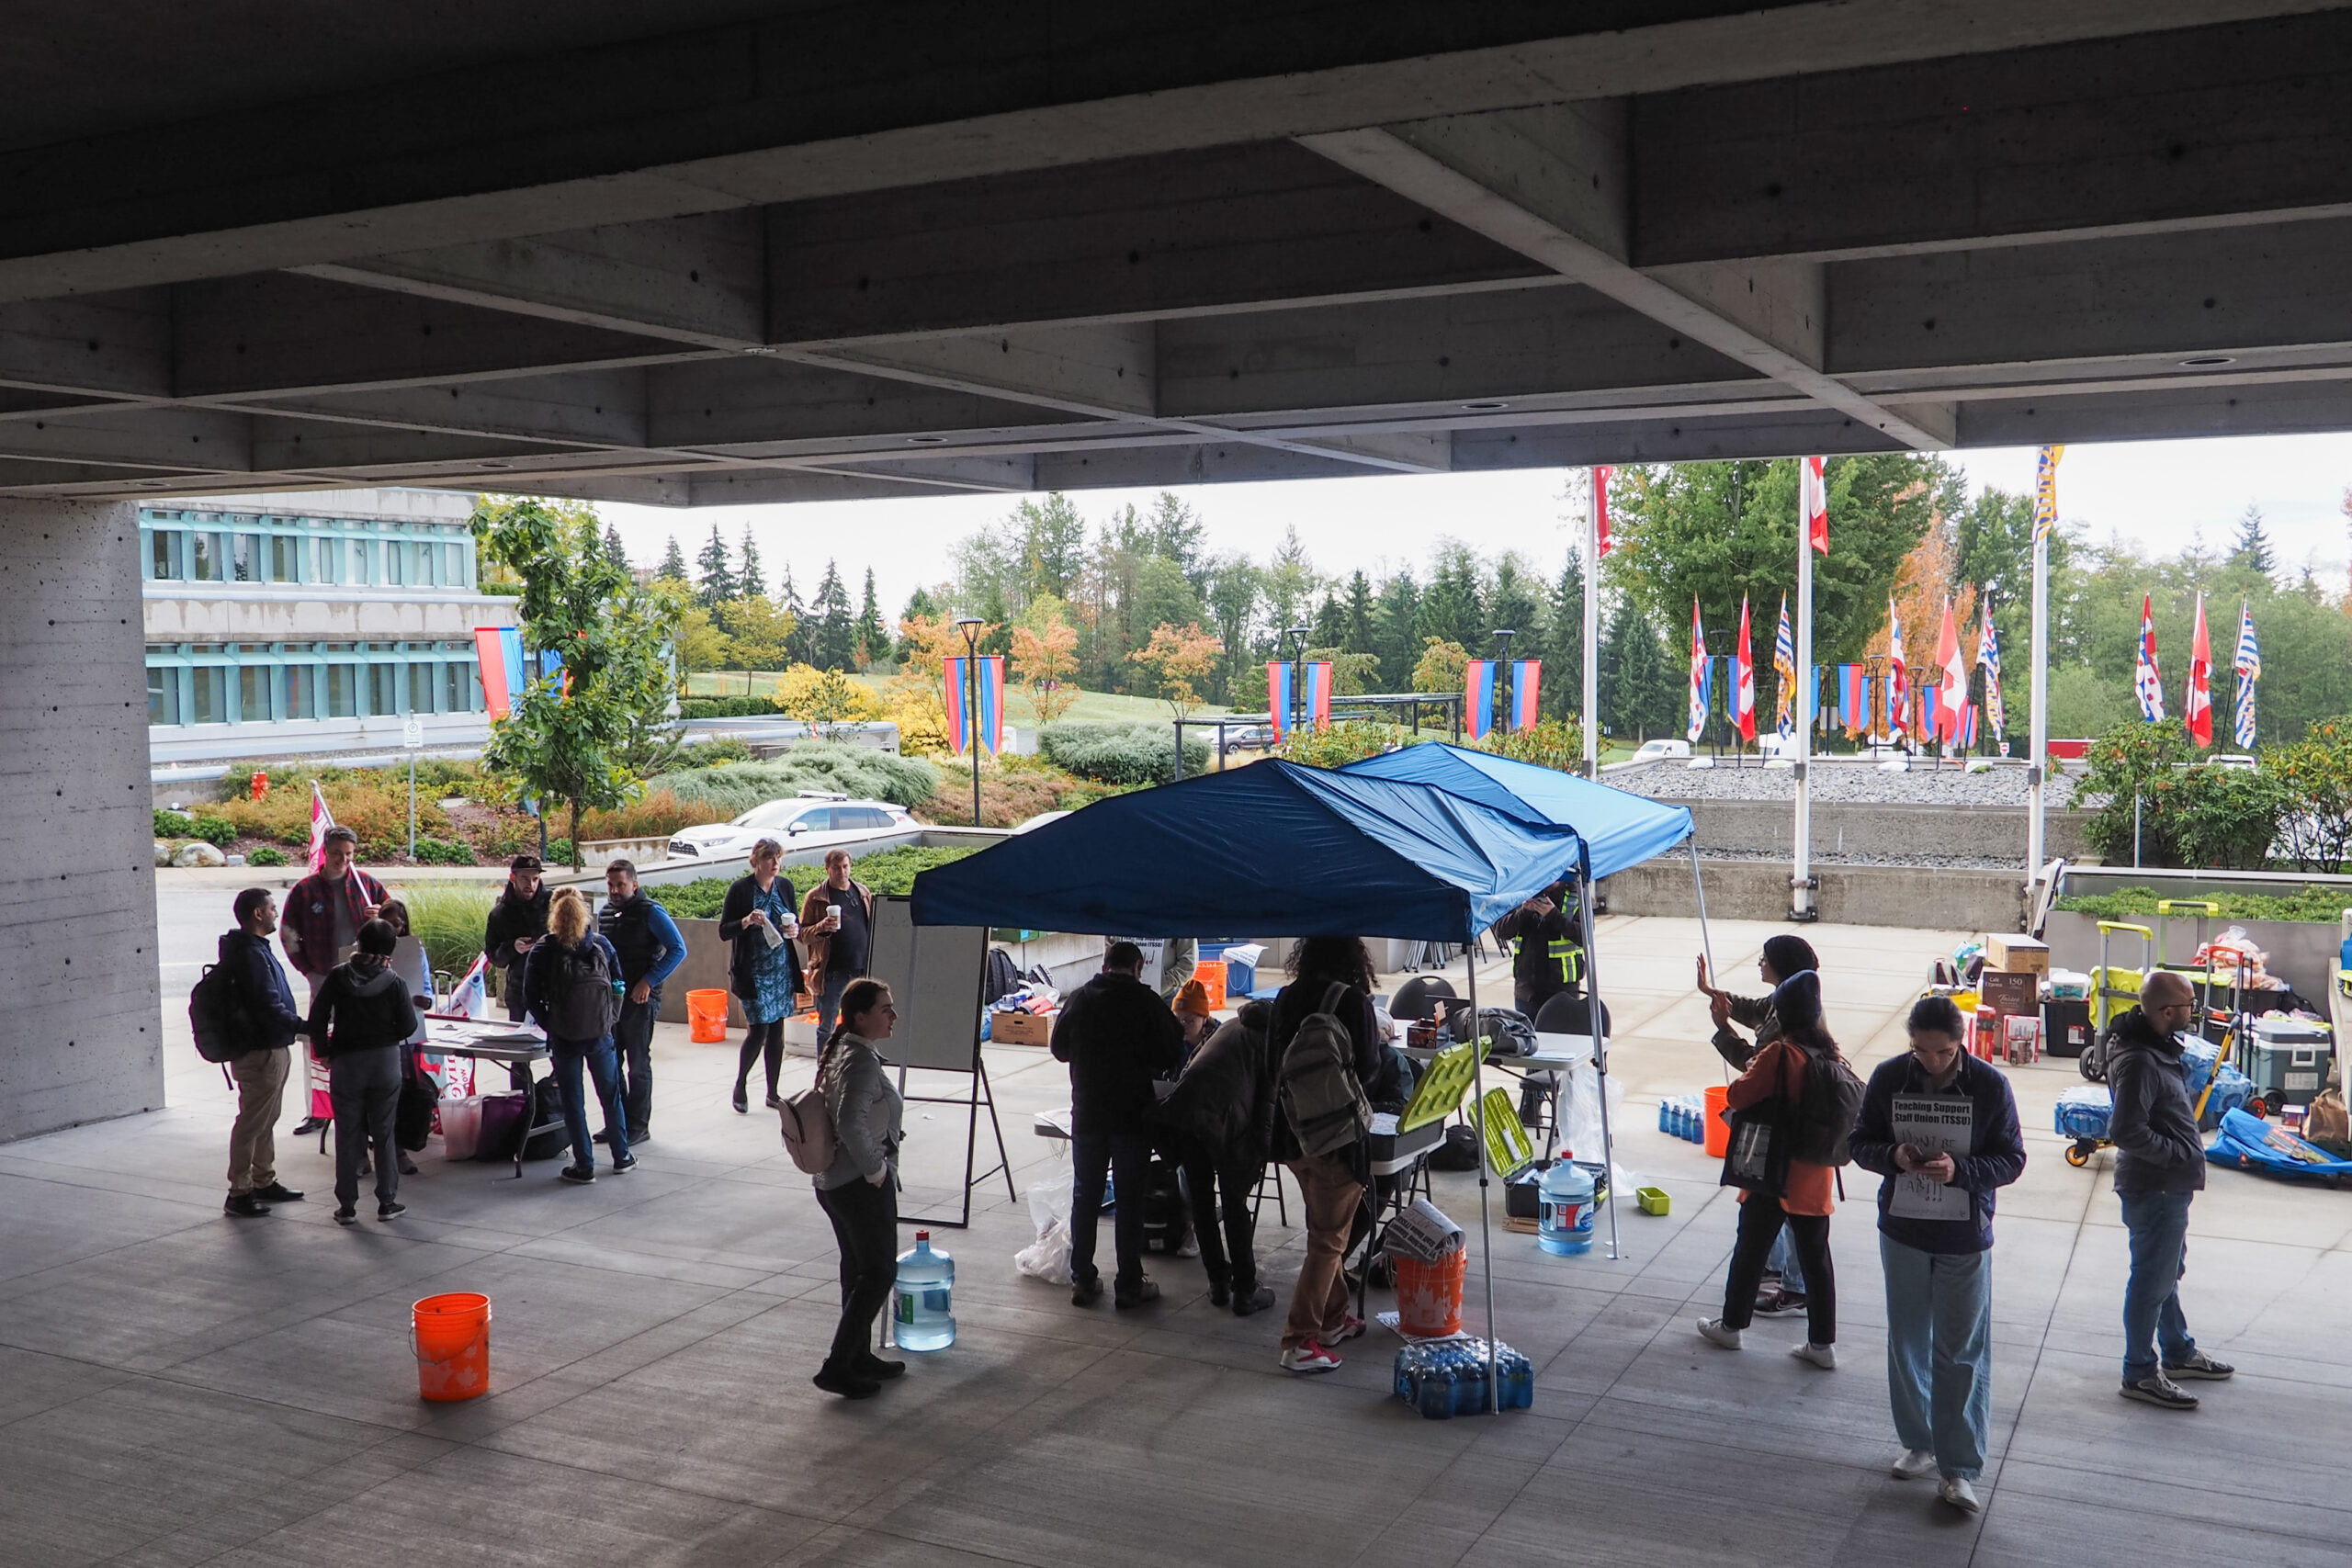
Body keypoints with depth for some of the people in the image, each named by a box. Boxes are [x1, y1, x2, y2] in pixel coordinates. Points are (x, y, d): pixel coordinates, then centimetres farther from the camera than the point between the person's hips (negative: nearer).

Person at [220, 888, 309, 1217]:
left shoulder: (253, 949, 14)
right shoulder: (251, 954, -20)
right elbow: (269, 1008, -26)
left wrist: (300, 1025, 23)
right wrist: (305, 1026, -24)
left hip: (270, 1047, 11)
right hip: (262, 1052, -11)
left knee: (266, 1119, 19)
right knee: (253, 1122, -5)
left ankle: (264, 1181, 29)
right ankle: (239, 1193, 0)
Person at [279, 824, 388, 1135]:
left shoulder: (368, 885, 4)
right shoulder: (305, 890, 2)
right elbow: (288, 934, 9)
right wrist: (309, 971, 3)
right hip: (323, 979, 0)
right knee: (320, 1046, 2)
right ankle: (319, 1112, 11)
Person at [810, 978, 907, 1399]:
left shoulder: (838, 1052, 10)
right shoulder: (862, 1062, -22)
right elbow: (851, 1123, -34)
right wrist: (875, 1169, -22)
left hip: (833, 1182, 10)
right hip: (863, 1186, -10)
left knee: (857, 1270, 19)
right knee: (878, 1273, -2)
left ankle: (859, 1356, 30)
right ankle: (837, 1367, -2)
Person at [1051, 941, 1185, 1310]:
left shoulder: (1080, 998, 0)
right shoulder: (1147, 1002, -10)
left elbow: (1058, 1048, 10)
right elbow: (1172, 1057, -7)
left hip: (1087, 1113, 3)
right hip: (1134, 1114, -3)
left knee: (1085, 1195, 12)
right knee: (1130, 1199, 4)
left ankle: (1082, 1280, 15)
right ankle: (1129, 1285, 7)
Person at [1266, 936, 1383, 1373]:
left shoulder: (1286, 998, 3)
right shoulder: (1353, 1001, -14)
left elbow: (1271, 1068, 7)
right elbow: (1367, 1069, -13)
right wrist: (1378, 1039, 6)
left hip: (1292, 1129, 6)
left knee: (1324, 1228, 22)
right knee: (1329, 1239, 1)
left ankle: (1333, 1319, 32)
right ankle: (1301, 1340, -3)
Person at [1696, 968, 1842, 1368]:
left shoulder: (1780, 1054, -20)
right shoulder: (1830, 1053, 0)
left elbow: (1739, 1096, -19)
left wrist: (1748, 1070, 1)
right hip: (1815, 1177, 5)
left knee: (1751, 1249, 10)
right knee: (1815, 1257, 11)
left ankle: (1730, 1326, 23)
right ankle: (1823, 1343, 15)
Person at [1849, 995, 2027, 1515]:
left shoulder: (1989, 1085, -12)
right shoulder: (1888, 1078, -6)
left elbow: (2011, 1160, -7)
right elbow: (1860, 1142, 2)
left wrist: (1959, 1170, -24)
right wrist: (1893, 1156, -19)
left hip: (1965, 1239, -3)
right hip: (1902, 1233, 3)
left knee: (1962, 1353, 0)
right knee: (1907, 1345, 15)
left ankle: (1959, 1469, 9)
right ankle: (1919, 1443, 32)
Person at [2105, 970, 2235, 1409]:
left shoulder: (2158, 1047, 6)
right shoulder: (2139, 1061, -26)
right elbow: (2126, 1132, -29)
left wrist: (2188, 1159, 9)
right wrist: (2181, 1155, -19)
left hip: (2168, 1187, 10)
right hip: (2153, 1189, -10)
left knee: (2167, 1272, 24)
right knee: (2152, 1279, 2)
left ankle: (2179, 1353, 41)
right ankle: (2140, 1373, 14)